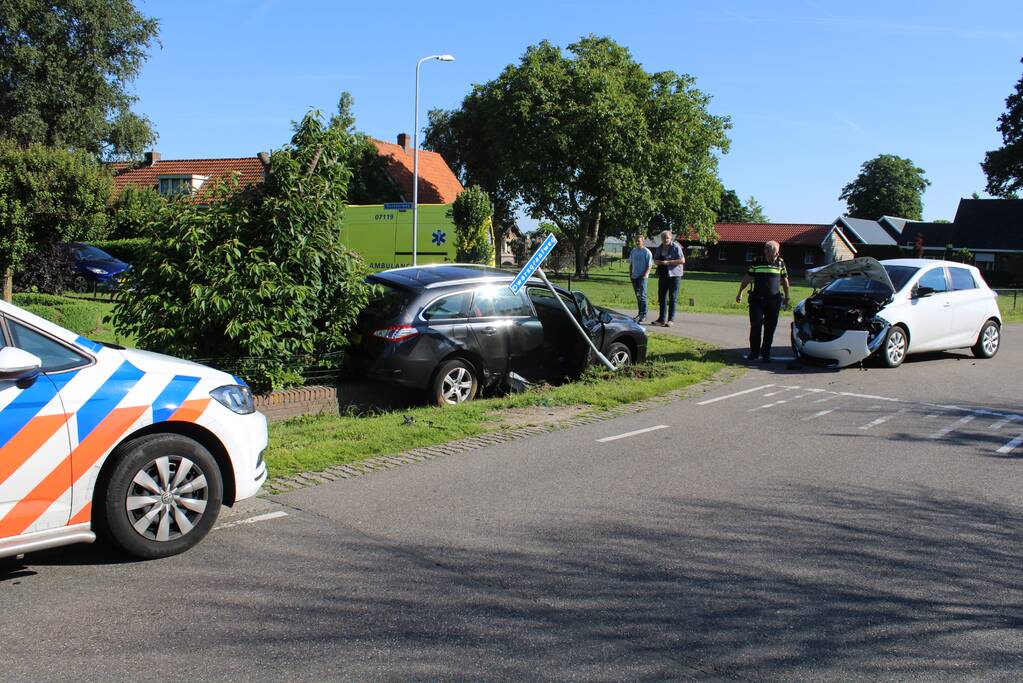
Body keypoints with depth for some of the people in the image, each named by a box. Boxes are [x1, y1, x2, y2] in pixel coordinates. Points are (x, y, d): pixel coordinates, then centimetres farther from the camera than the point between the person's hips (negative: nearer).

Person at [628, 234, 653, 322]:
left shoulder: (646, 252, -5)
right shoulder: (633, 251, 14)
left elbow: (650, 265, -7)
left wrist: (645, 274, -16)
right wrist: (630, 274, 10)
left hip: (642, 276, -6)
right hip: (634, 276, 6)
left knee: (642, 295, -12)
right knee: (638, 296, 10)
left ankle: (644, 314, -11)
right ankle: (640, 313, 17)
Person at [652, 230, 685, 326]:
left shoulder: (676, 247, -7)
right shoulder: (659, 248, 12)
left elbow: (682, 260, -14)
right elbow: (655, 261, 15)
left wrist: (668, 262, -17)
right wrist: (660, 262, -9)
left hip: (674, 275, -6)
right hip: (663, 275, 6)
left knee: (672, 298, -3)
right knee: (662, 297, 8)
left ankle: (671, 320, 2)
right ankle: (662, 319, 15)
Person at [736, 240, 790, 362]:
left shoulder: (780, 263, 7)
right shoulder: (757, 263, 3)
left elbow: (785, 281, 16)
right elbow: (747, 278, 11)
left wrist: (786, 297, 17)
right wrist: (740, 293, 11)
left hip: (773, 301, 1)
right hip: (757, 300, -1)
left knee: (770, 329, 3)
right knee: (755, 327, -5)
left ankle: (765, 354, 12)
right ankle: (754, 353, 5)